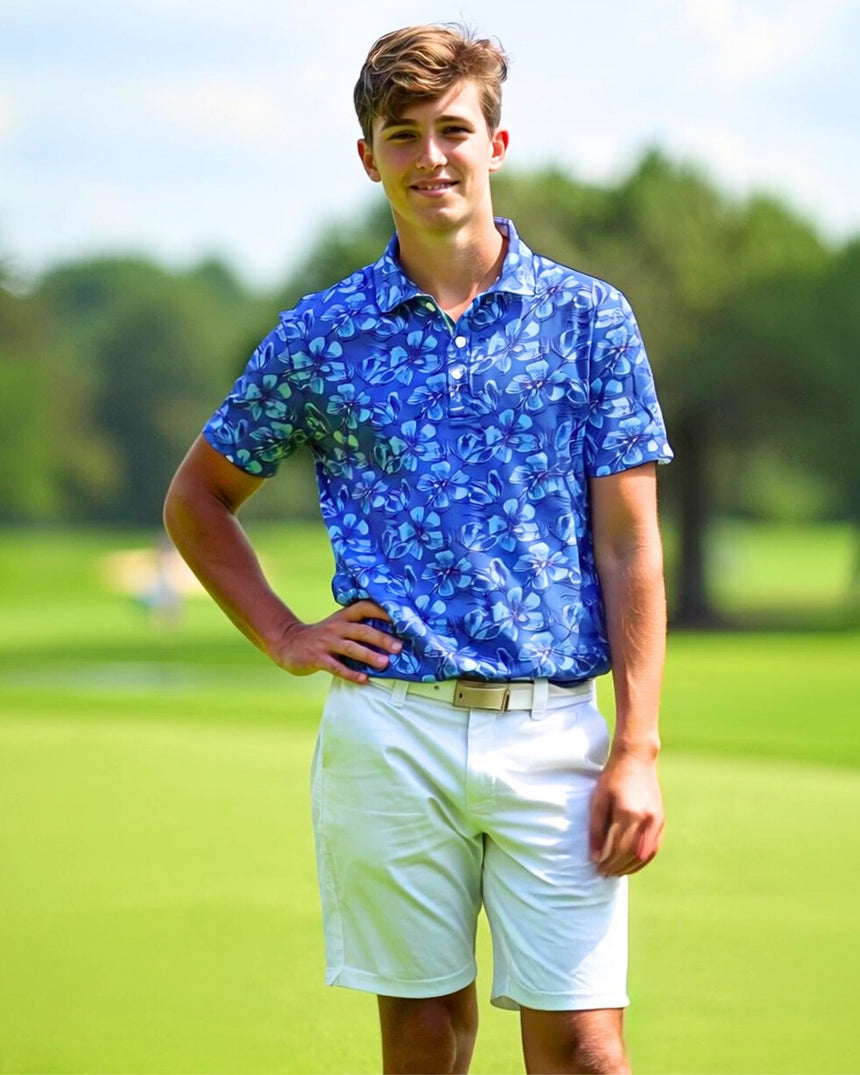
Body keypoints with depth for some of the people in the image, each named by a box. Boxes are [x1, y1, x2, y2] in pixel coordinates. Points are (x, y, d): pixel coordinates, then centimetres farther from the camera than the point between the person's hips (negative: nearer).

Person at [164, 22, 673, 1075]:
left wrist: (638, 750, -4)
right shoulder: (319, 337, 7)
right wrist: (284, 636, 6)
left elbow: (629, 542, 2)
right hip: (390, 729, 1)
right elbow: (196, 499, 20)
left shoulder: (589, 318, 5)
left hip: (552, 726, -1)